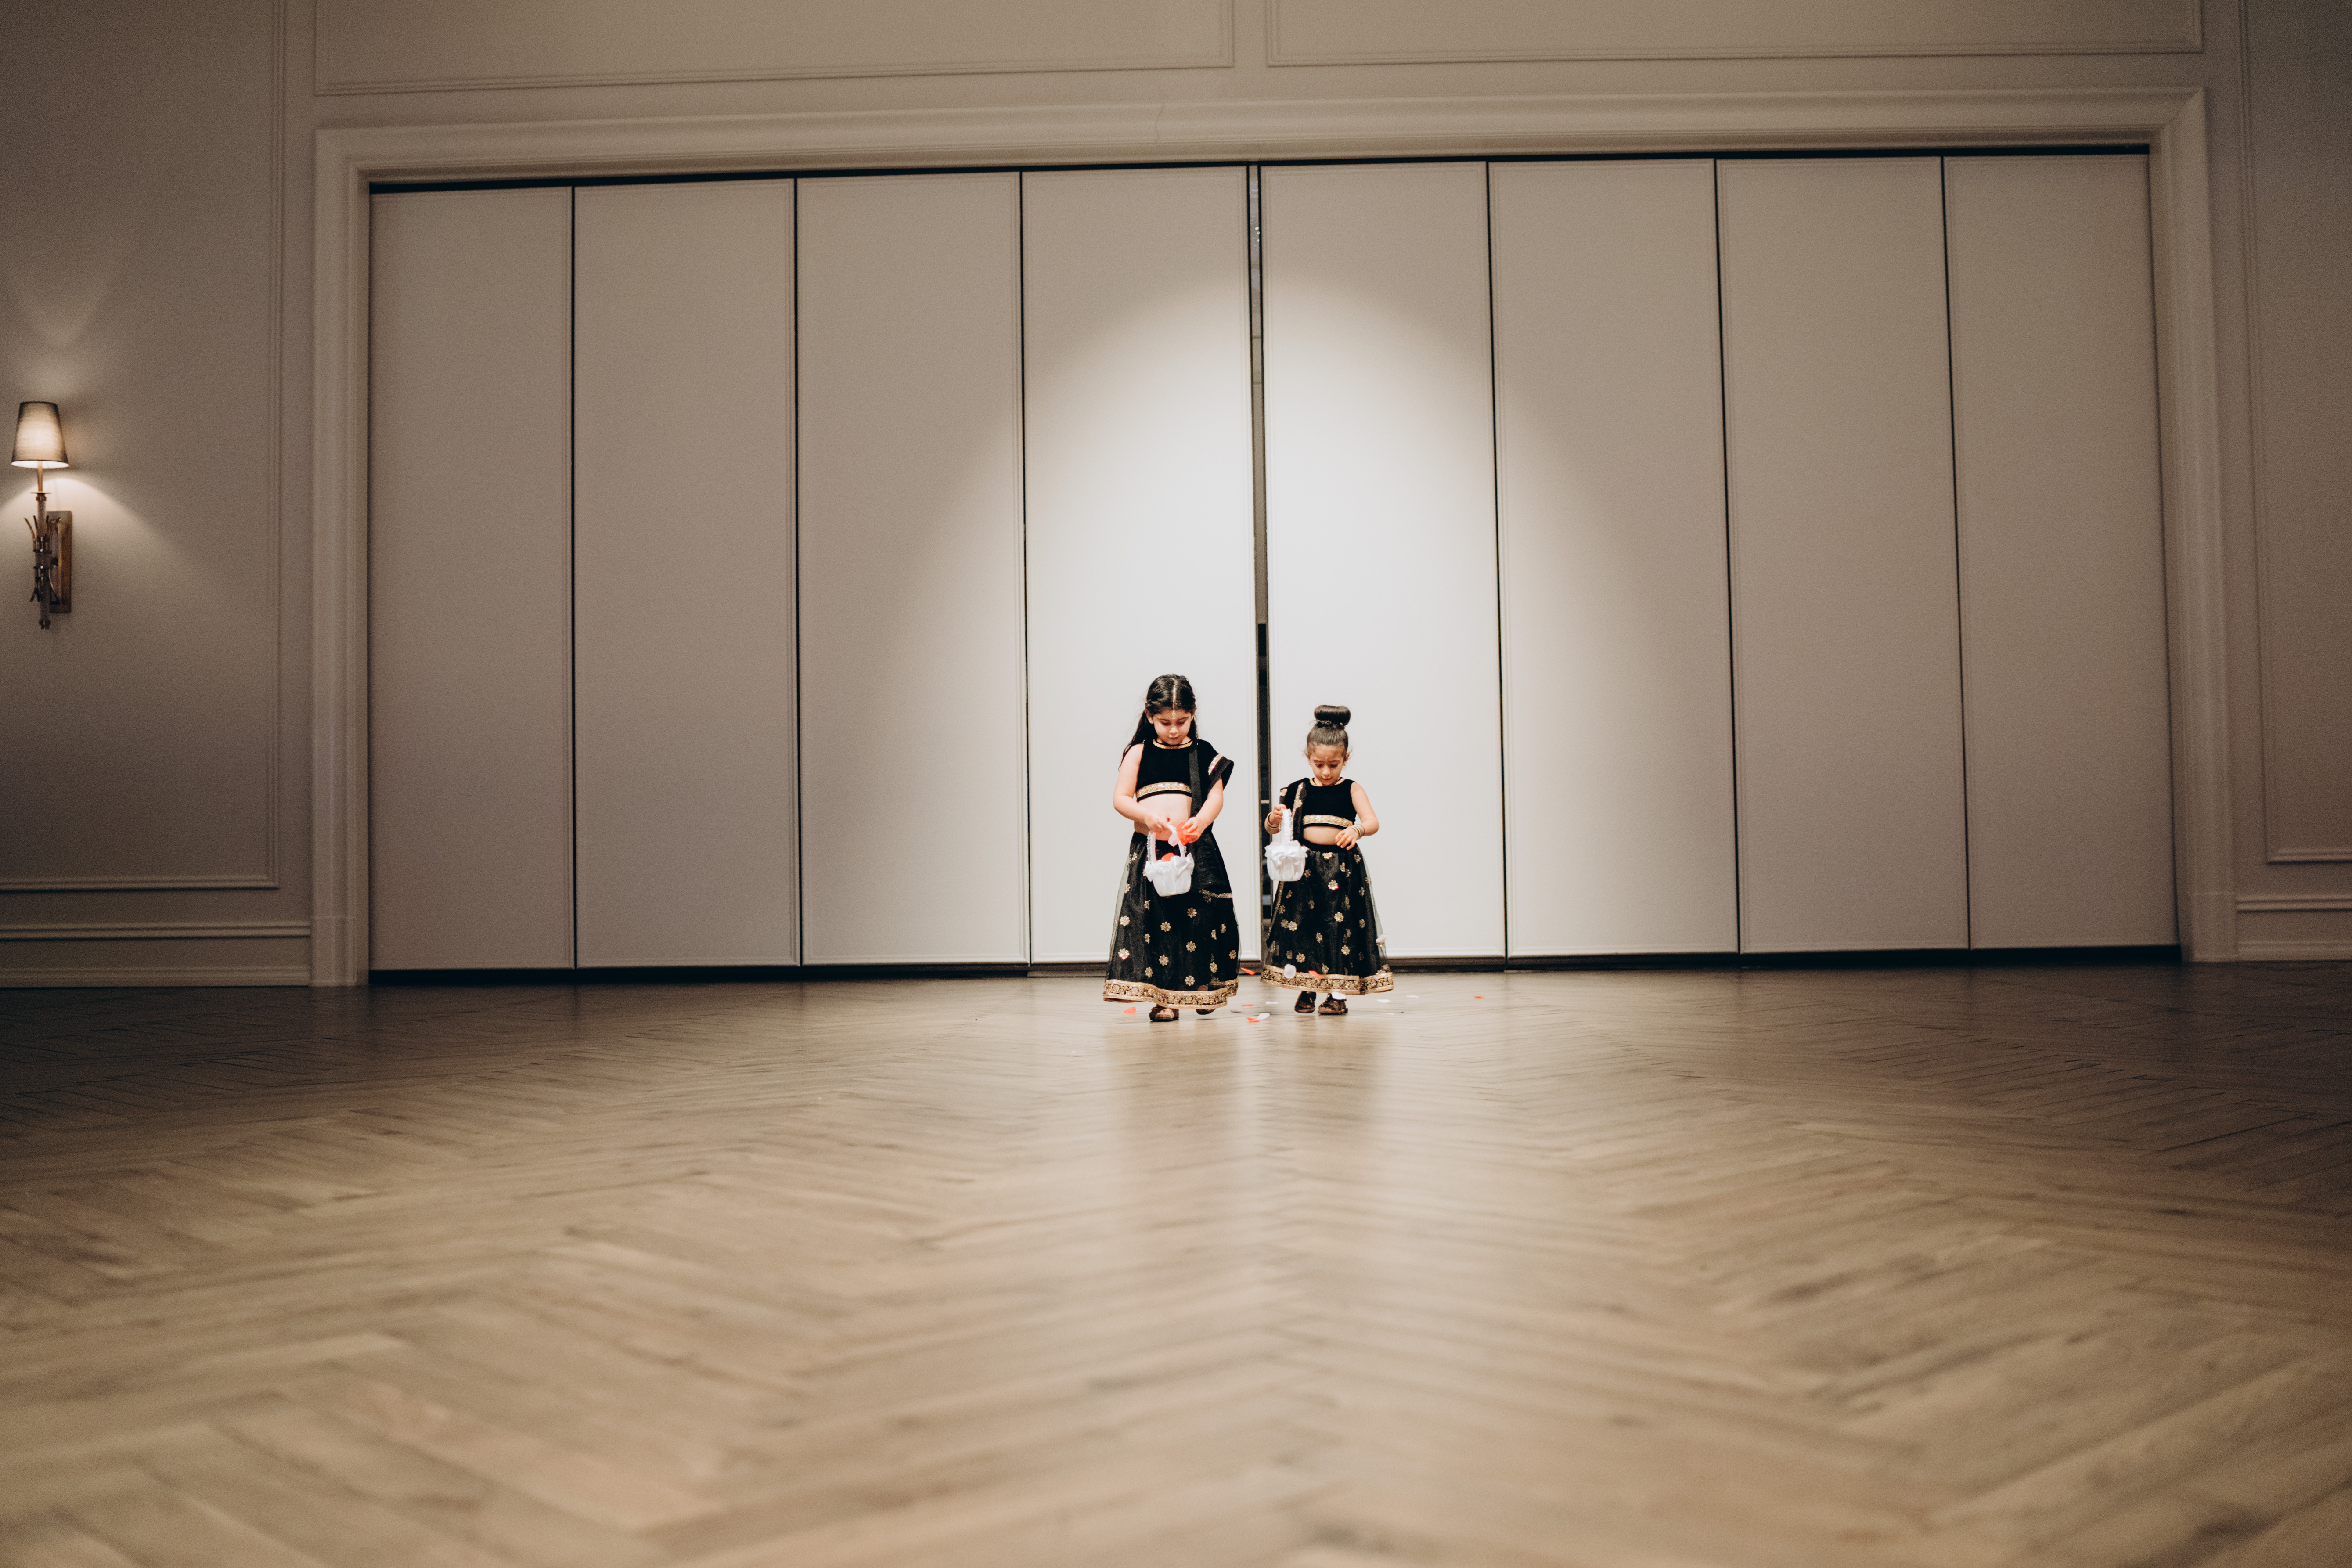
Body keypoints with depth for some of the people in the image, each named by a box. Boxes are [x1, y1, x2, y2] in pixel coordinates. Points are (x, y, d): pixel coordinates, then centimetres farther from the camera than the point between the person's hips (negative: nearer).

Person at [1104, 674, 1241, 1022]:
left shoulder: (1204, 753, 8)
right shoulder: (1139, 753, 8)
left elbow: (1216, 797, -1)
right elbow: (1120, 799, 3)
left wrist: (1201, 821, -22)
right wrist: (1147, 816, -17)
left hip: (1196, 849, 0)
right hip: (1149, 850, 0)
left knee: (1200, 917, 1)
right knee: (1153, 919, -5)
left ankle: (1204, 987, 21)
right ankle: (1164, 998, 1)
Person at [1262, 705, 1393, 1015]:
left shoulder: (1351, 790, 1)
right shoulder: (1299, 790, 5)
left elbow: (1373, 821, -13)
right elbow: (1274, 828, 7)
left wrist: (1357, 830, -34)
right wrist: (1274, 820, -16)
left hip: (1342, 866, -2)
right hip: (1306, 865, 2)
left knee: (1341, 925, -2)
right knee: (1303, 924, 3)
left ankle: (1338, 993, 4)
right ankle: (1307, 989, 16)